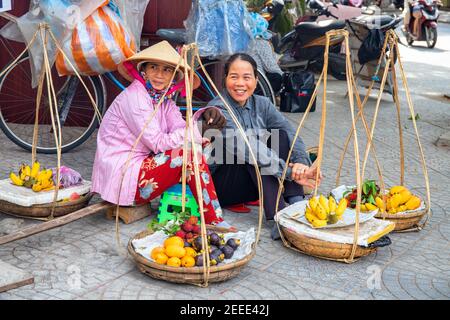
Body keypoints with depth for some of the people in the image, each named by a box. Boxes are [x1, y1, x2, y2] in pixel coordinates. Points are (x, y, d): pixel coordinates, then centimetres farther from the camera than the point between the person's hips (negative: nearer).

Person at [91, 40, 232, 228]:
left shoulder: (164, 99, 10)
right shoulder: (133, 97, -15)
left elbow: (180, 130, -7)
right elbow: (157, 143, -19)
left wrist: (202, 117, -24)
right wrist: (198, 130, -20)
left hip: (139, 166, 9)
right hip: (121, 176, -9)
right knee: (189, 154, -19)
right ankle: (214, 223, -15)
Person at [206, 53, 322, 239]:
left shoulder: (261, 104, 2)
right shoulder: (217, 109, -19)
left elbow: (290, 131, -12)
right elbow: (246, 148, -31)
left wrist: (302, 163, -32)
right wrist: (291, 172, -37)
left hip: (256, 183, 6)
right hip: (220, 183, -6)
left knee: (282, 134, -13)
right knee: (252, 156, -31)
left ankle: (297, 204, -24)